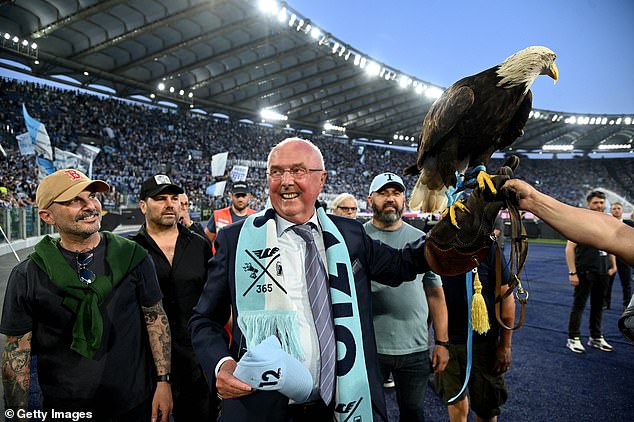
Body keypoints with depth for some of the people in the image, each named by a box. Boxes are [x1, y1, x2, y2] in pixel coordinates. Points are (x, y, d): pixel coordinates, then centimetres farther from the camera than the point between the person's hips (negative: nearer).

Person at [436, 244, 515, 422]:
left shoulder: (487, 246, -12)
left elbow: (506, 296, -8)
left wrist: (505, 345, -7)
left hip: (482, 341, -2)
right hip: (447, 339, 2)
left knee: (485, 407, 13)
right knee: (456, 404, 16)